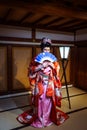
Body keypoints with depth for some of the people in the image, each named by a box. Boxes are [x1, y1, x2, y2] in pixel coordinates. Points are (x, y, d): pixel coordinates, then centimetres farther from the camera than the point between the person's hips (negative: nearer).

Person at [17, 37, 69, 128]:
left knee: (48, 101, 10)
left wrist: (52, 65, -8)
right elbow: (31, 69, -8)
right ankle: (39, 119, 27)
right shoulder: (37, 58, -2)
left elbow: (57, 69, 8)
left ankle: (48, 117, 31)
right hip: (40, 84, -1)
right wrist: (41, 65, -17)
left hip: (50, 84, 2)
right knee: (40, 101, 7)